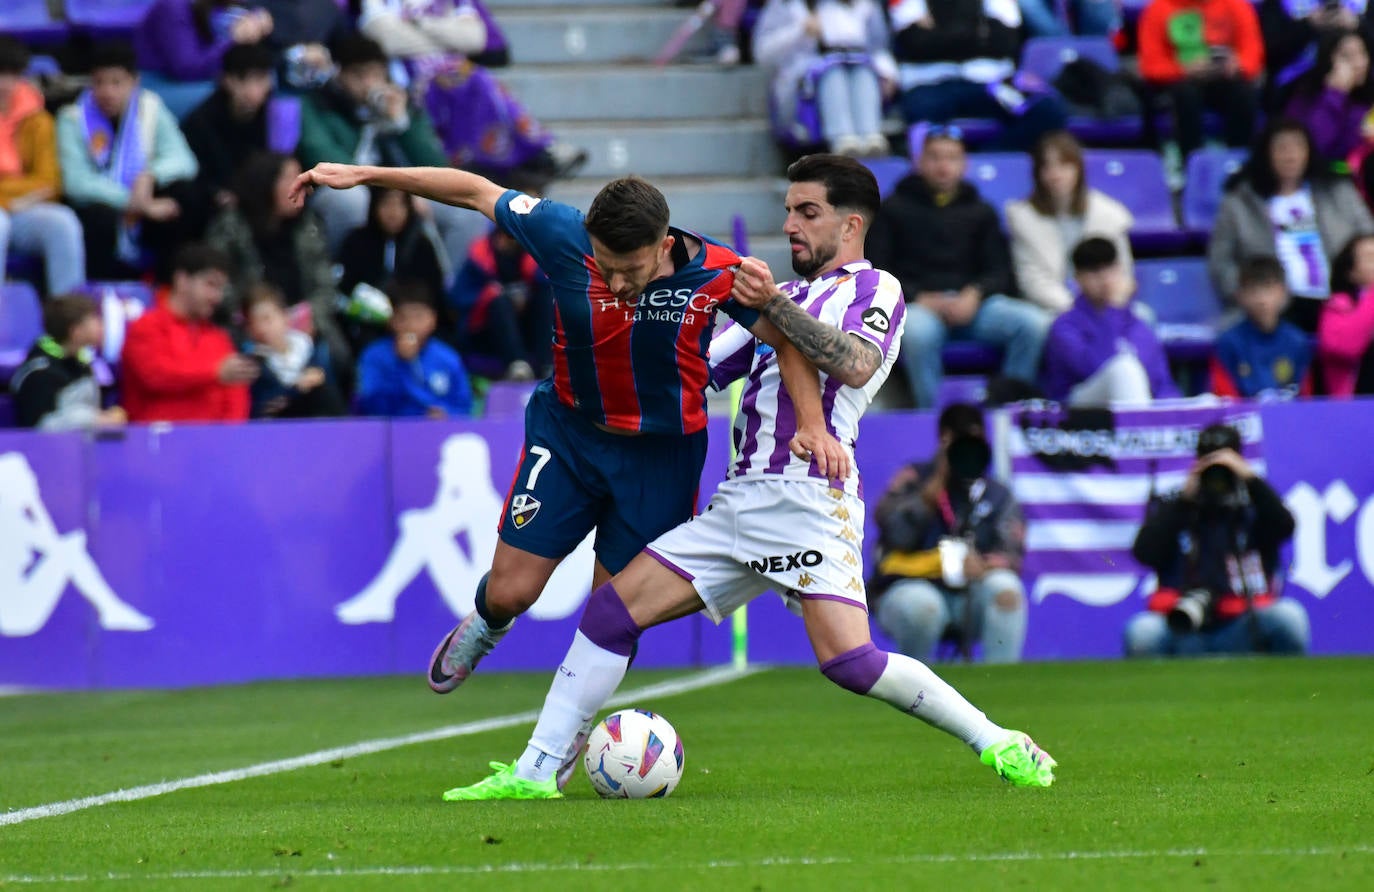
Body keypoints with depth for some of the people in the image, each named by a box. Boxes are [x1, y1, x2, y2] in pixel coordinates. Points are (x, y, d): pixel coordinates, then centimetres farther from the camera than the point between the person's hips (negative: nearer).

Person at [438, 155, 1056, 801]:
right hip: (740, 499, 8)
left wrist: (773, 306, -24)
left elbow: (856, 365, -17)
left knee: (847, 661, -22)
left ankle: (997, 744, -7)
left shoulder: (875, 288, 4)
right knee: (612, 608, -1)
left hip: (810, 494, -8)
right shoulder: (786, 297, 27)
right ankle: (538, 770, 2)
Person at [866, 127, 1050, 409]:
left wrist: (975, 294, -10)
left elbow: (999, 272, 14)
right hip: (917, 304, -3)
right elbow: (876, 273, 6)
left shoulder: (980, 212, 23)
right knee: (918, 331, -41)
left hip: (970, 301, 3)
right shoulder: (895, 208, 16)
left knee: (1036, 324, -26)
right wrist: (919, 299, -12)